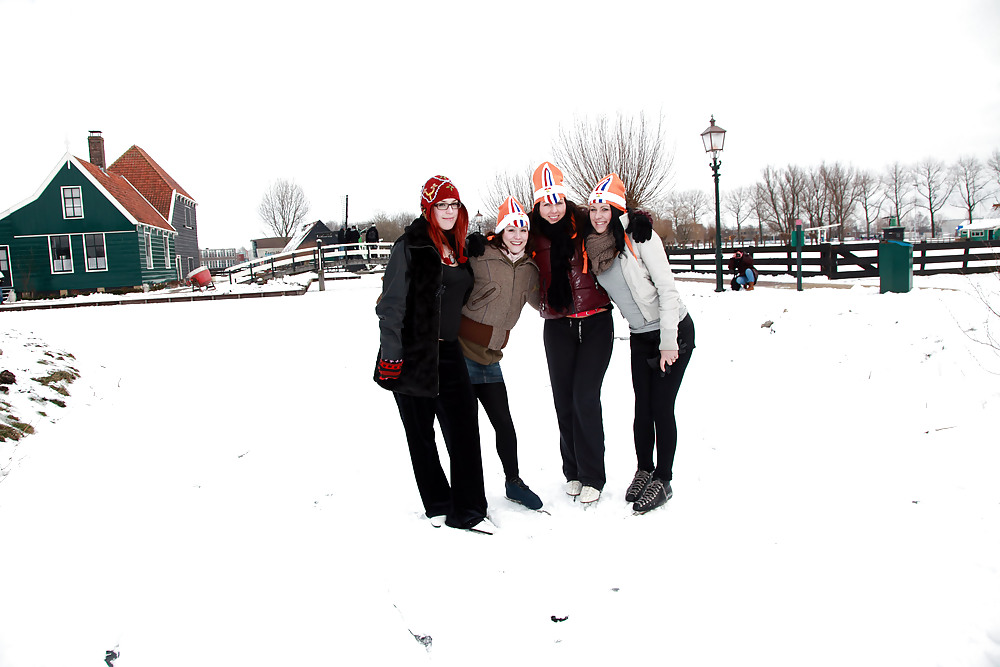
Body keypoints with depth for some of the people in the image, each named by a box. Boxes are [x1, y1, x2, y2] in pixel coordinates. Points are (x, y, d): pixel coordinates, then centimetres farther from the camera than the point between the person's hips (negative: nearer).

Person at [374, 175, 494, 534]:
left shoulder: (459, 248, 11)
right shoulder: (411, 245, -10)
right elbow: (392, 303, -14)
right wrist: (390, 355, -17)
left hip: (449, 352, 6)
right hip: (413, 353, -6)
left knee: (464, 426, 0)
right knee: (421, 433, 7)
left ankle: (466, 510, 8)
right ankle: (437, 505, 22)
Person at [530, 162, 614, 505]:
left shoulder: (585, 225, -5)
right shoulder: (533, 233, 1)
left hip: (595, 322, -2)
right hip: (557, 327, 3)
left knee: (585, 397, -7)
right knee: (563, 400, 6)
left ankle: (592, 476, 8)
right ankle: (572, 470, 24)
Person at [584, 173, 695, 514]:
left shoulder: (639, 237, -18)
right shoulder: (592, 246, -1)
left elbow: (667, 288, -18)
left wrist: (668, 342, -19)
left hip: (674, 331, -5)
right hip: (640, 336, 5)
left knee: (661, 407, -3)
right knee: (642, 408, 6)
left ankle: (663, 480, 12)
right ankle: (644, 470, 26)